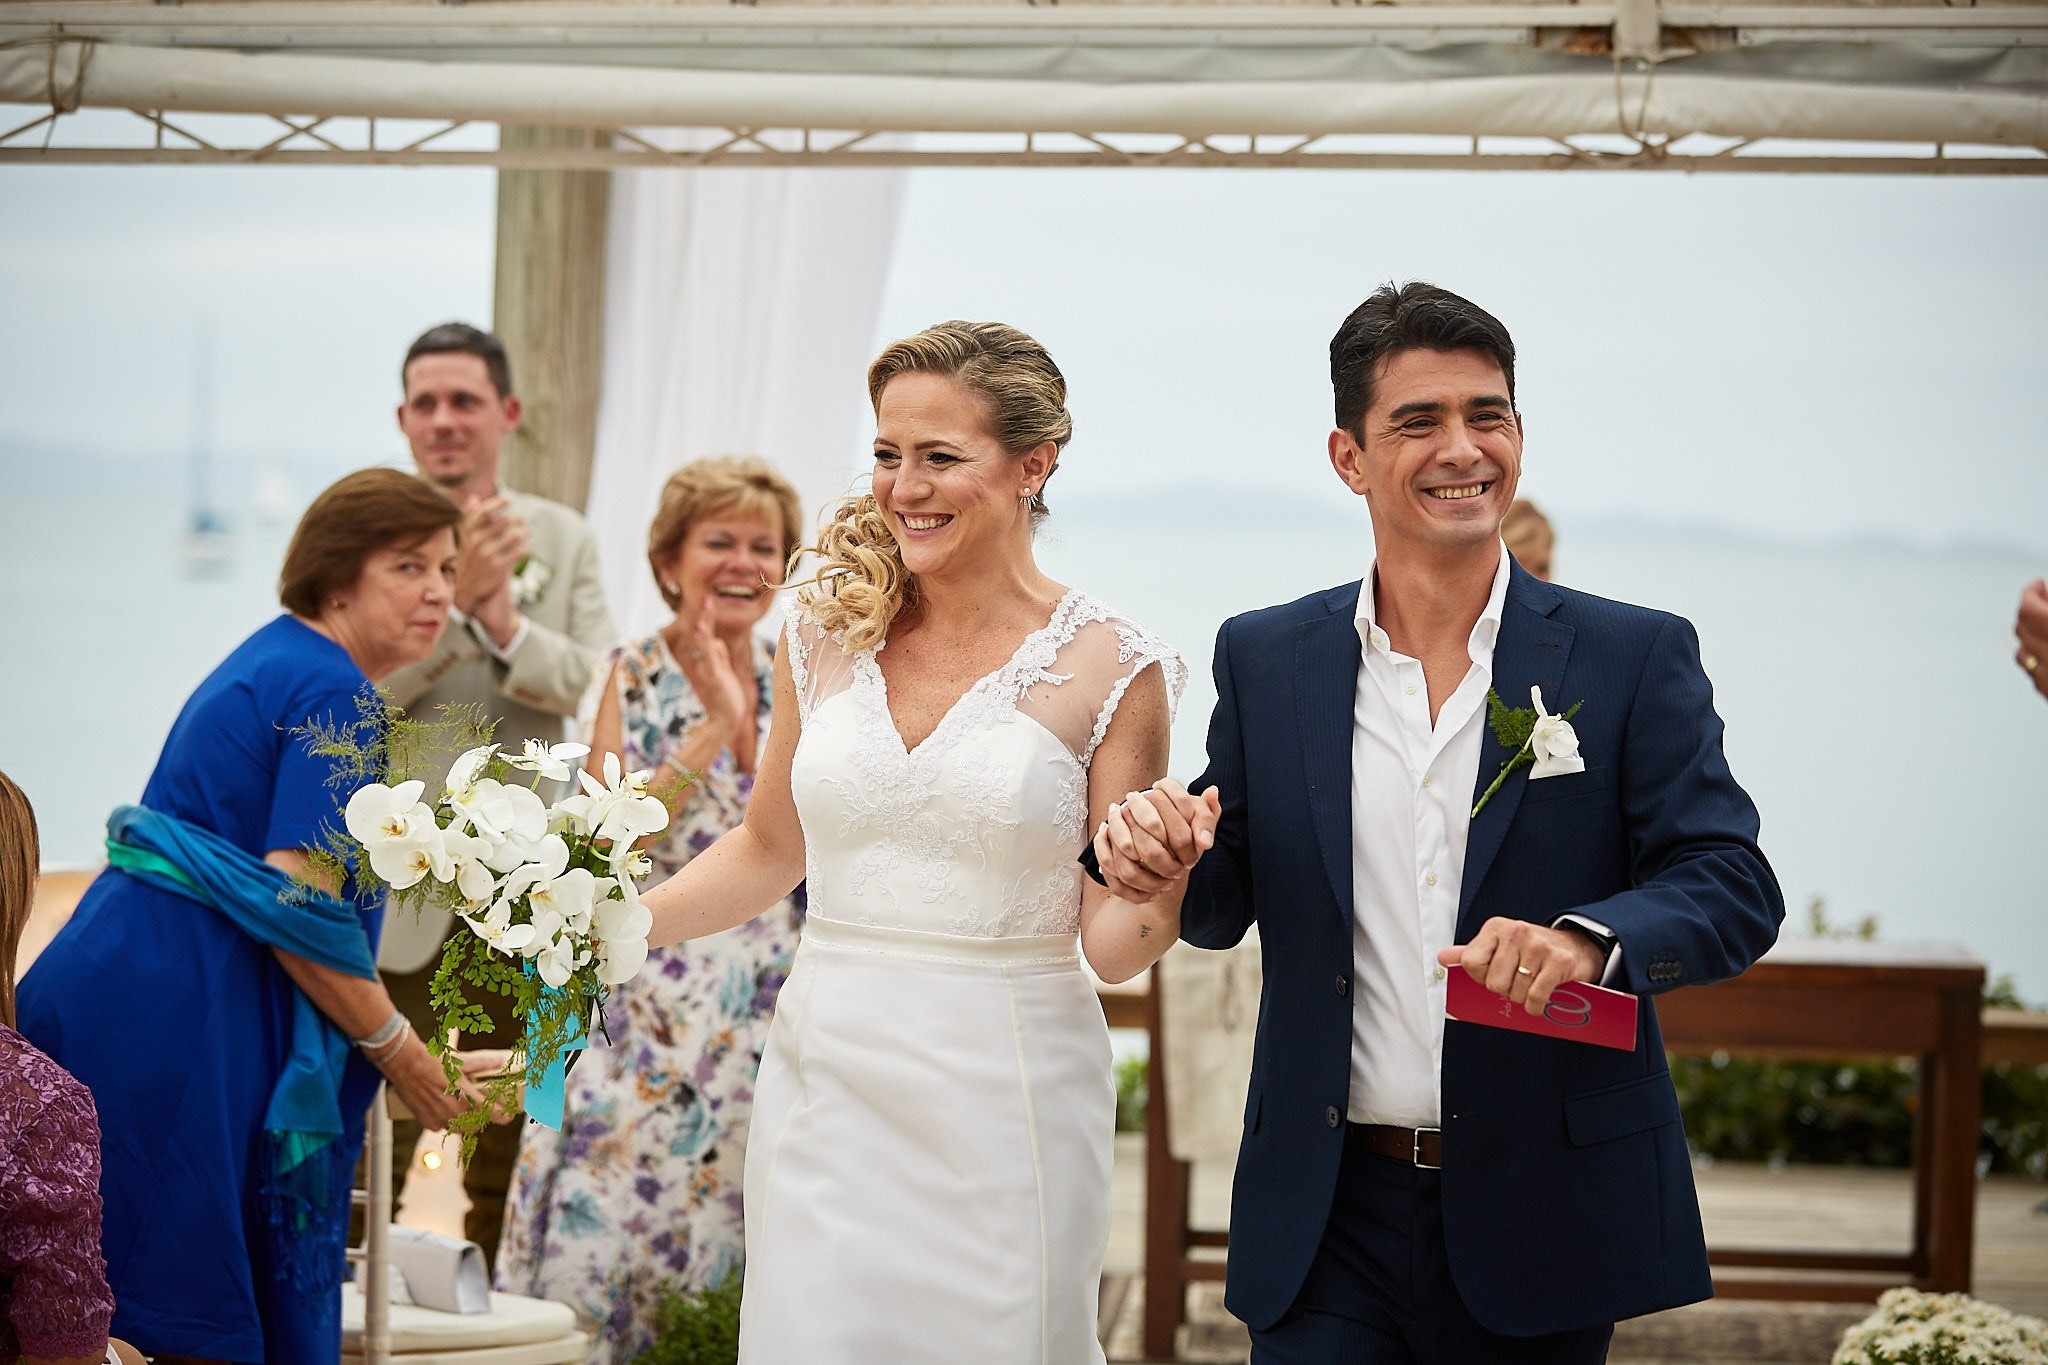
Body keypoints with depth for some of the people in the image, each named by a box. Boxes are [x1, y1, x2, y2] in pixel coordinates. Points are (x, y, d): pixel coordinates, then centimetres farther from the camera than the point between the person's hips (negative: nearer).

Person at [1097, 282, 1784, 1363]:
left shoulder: (1637, 658, -1)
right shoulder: (1264, 659, 5)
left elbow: (1733, 886, -8)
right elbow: (1223, 906, 11)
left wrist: (1590, 939, -28)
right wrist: (1165, 868, -13)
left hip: (1544, 1221, -1)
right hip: (1327, 1222, 1)